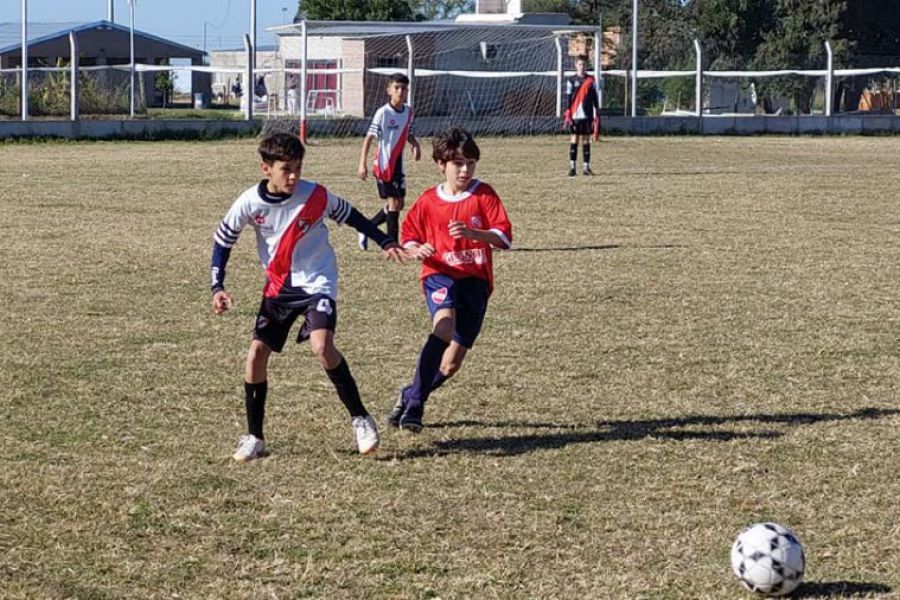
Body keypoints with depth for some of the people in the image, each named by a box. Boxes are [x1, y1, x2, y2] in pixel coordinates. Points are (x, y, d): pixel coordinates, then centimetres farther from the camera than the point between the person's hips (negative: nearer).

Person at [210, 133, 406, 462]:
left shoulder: (315, 196, -16)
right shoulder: (249, 203, -12)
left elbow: (348, 214, 4)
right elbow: (223, 241, 1)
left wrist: (385, 242, 3)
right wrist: (217, 288, -9)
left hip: (317, 282, -3)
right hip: (278, 286, 3)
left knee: (321, 346, -26)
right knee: (256, 354, -3)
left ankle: (360, 418, -10)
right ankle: (254, 438, 12)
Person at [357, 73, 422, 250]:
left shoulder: (408, 111, 4)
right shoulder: (383, 113, -15)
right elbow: (369, 137, -17)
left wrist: (415, 144, -3)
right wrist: (362, 164, -25)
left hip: (398, 164, 7)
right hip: (383, 164, -7)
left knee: (399, 203, 10)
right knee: (394, 202, -7)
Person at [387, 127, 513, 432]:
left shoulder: (484, 195, 1)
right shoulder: (428, 201, 5)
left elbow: (504, 237, -7)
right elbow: (408, 237, 15)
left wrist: (471, 233, -24)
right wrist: (417, 250, -9)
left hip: (475, 280, 1)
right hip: (440, 274, -1)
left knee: (452, 362, 1)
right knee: (445, 325, -33)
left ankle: (410, 396, 27)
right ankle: (414, 403, -28)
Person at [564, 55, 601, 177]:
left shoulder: (590, 80, 7)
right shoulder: (571, 80, 3)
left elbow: (594, 98, 9)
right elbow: (568, 98, 1)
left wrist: (597, 115, 4)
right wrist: (567, 115, -6)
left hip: (587, 115, 1)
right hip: (575, 115, -1)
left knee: (586, 140, 4)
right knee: (574, 140, -1)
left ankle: (586, 167, 6)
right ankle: (572, 166, 1)